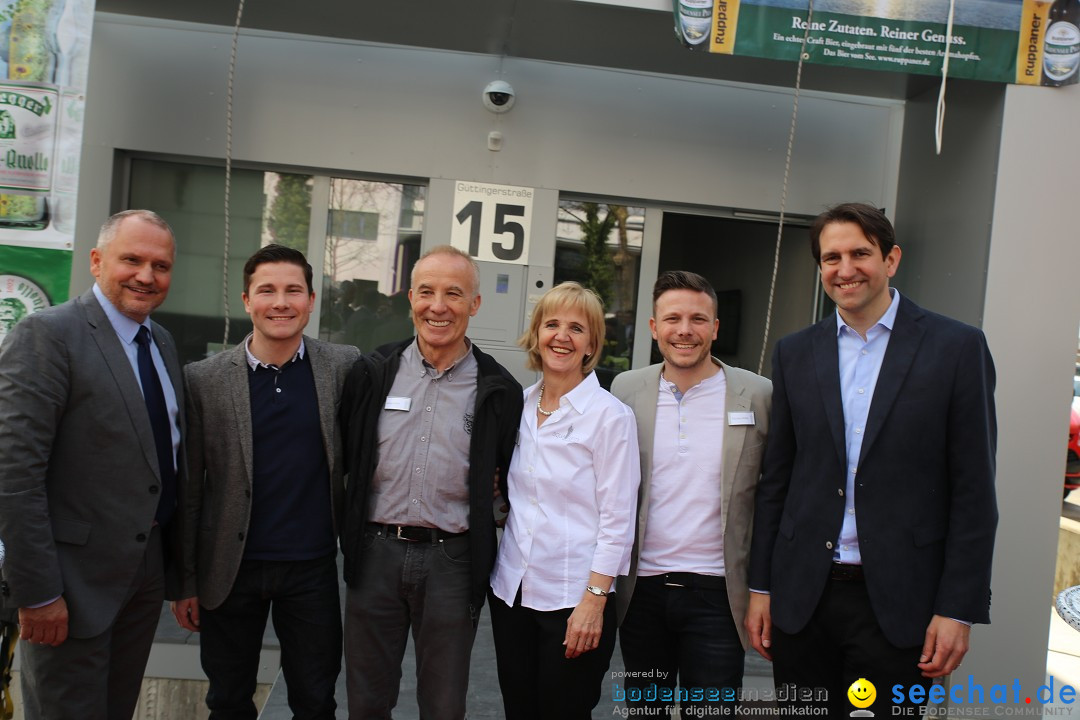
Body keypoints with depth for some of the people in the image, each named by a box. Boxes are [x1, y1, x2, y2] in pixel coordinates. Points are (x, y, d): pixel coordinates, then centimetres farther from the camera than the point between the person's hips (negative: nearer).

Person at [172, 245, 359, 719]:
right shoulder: (204, 380, -4)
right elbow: (188, 489, -1)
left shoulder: (344, 367, -3)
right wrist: (184, 580, -1)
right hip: (230, 569, 0)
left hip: (313, 567, 0)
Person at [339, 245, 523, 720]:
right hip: (376, 553, 2)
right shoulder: (373, 374, 2)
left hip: (452, 561, -1)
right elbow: (343, 459, 10)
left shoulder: (499, 391, -3)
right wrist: (350, 536, 8)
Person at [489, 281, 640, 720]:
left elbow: (617, 519, -11)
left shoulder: (610, 415, -10)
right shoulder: (520, 405, 6)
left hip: (572, 599, -5)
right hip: (512, 590, 5)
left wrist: (594, 600, -14)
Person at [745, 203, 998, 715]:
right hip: (802, 595, 3)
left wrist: (959, 610, -8)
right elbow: (775, 480, 8)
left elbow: (974, 491, -4)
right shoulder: (794, 353, 6)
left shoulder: (957, 347, -3)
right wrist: (760, 587, 6)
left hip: (898, 600, -2)